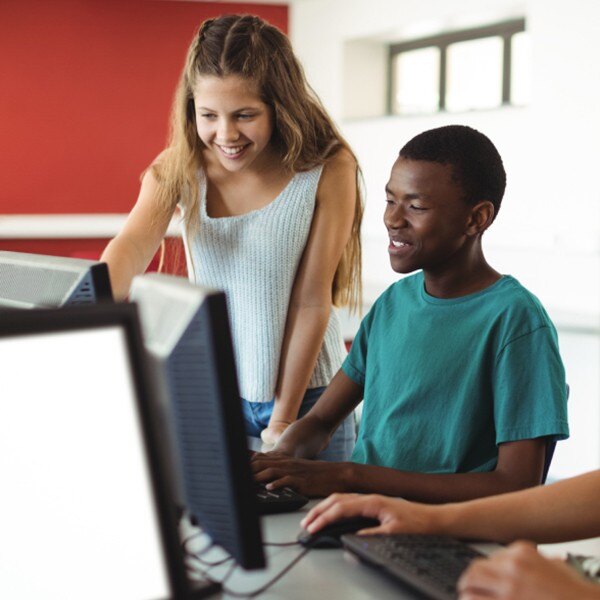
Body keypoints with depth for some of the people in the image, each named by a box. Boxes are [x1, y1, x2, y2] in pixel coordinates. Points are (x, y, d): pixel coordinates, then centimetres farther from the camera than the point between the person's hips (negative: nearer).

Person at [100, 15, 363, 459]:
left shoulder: (328, 171, -15)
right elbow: (134, 246, -25)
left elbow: (312, 302, -14)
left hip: (305, 393, -2)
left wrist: (283, 420, -13)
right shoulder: (180, 166, -7)